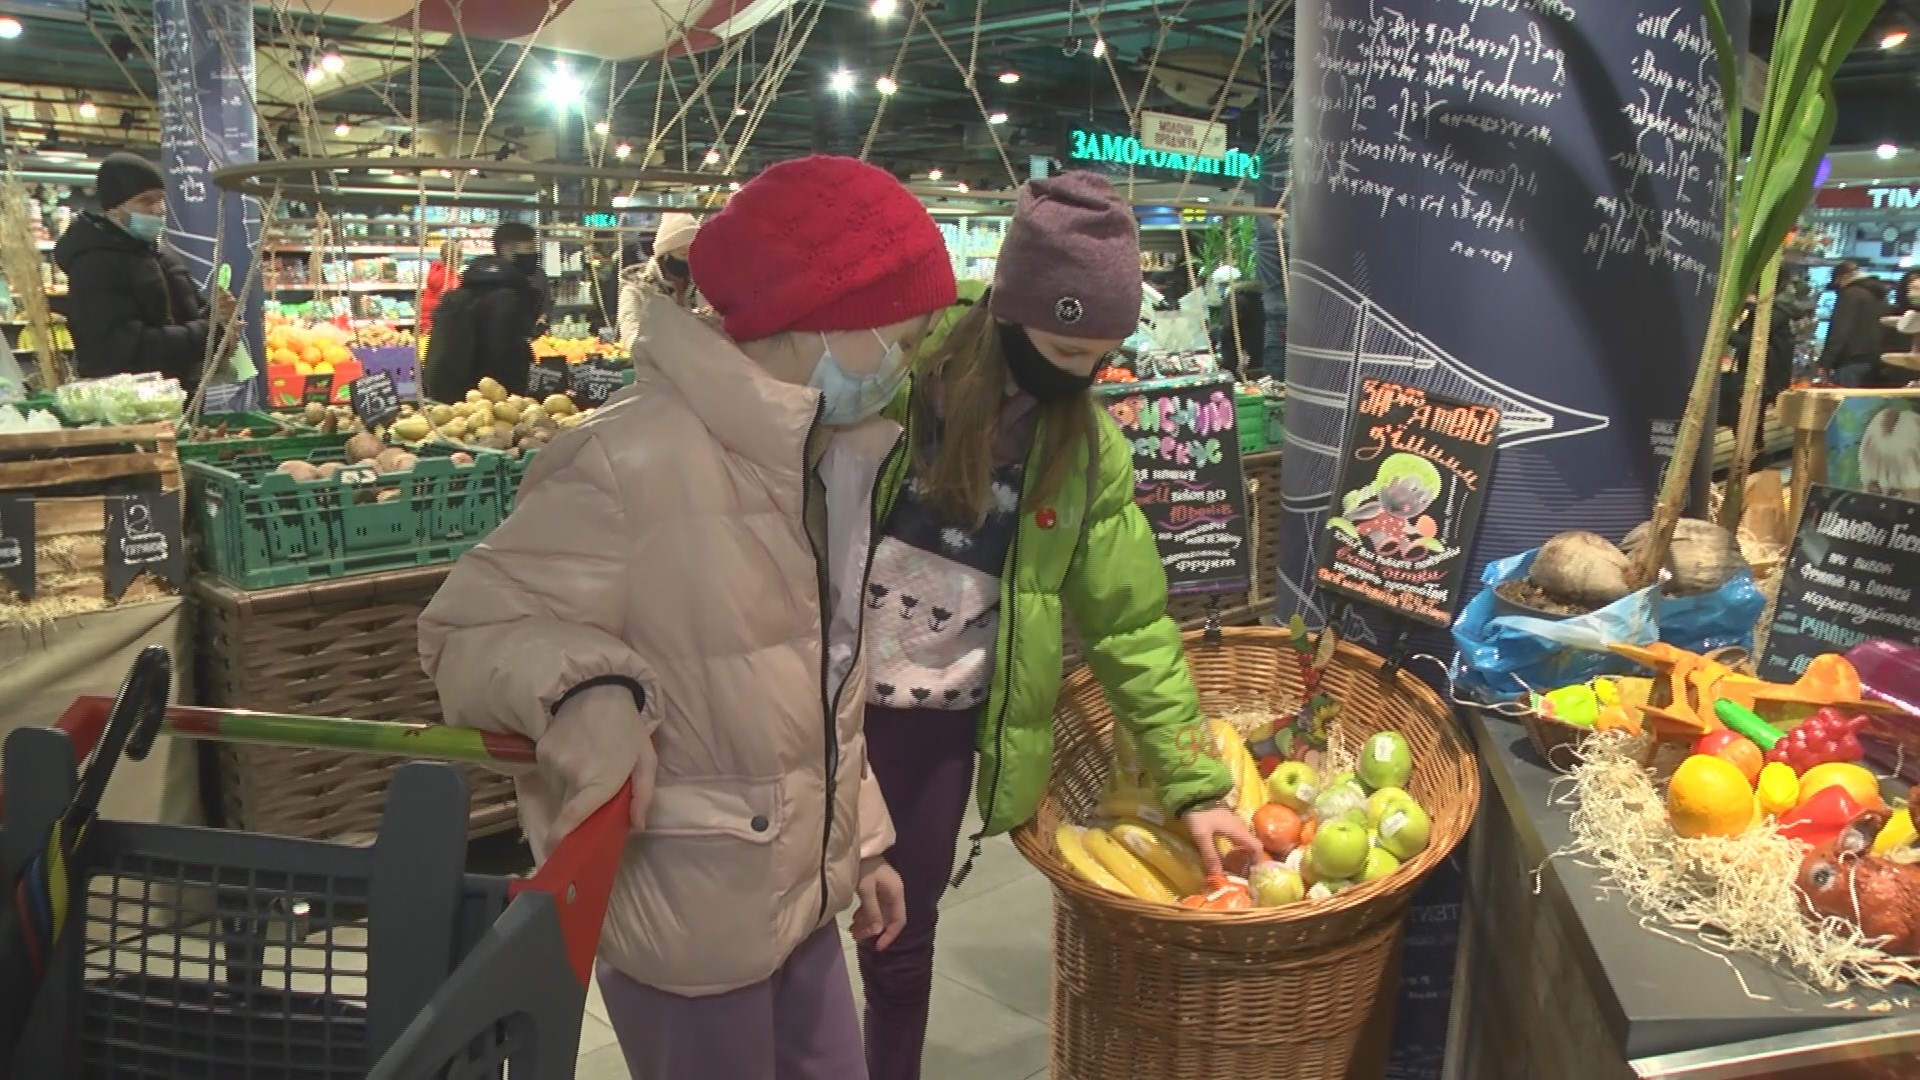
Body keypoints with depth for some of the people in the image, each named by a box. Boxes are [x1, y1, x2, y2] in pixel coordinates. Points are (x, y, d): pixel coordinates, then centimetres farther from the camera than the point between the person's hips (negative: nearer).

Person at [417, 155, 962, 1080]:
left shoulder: (824, 459, 7)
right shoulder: (636, 459, -24)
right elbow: (470, 626, -18)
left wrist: (858, 839, 18)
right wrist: (583, 686, -37)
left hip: (797, 892, 8)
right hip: (683, 918, -8)